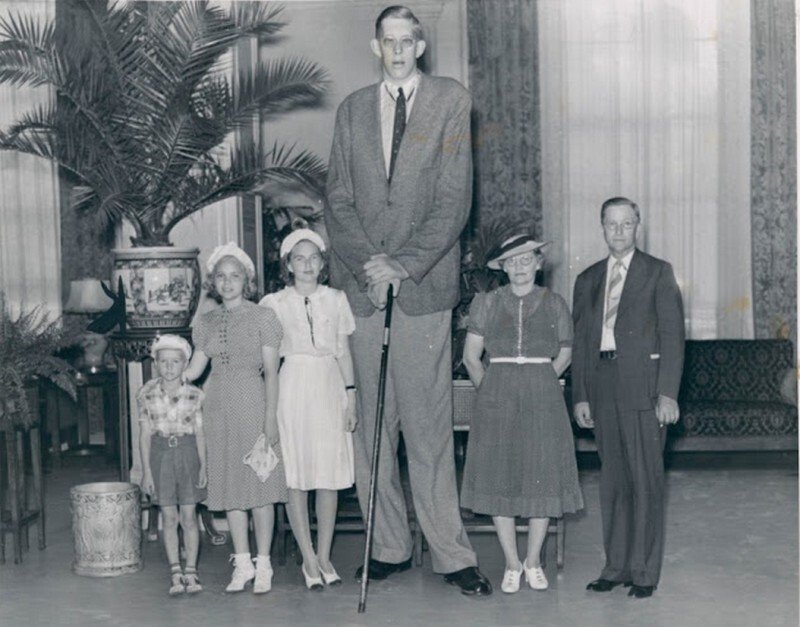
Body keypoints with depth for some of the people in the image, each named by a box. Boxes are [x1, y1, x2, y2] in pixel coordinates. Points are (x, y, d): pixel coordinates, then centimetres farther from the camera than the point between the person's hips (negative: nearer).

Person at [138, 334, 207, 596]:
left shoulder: (194, 394, -1)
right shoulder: (147, 394, 0)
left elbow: (200, 432, 3)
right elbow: (145, 433, 2)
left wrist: (203, 465, -2)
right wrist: (146, 469, -1)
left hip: (188, 452, 0)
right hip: (160, 453, 1)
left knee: (188, 516, 0)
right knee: (168, 517, 1)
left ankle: (191, 570, 6)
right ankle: (175, 572, 6)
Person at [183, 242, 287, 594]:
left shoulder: (262, 318, 0)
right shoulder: (206, 323, 11)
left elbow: (271, 371, -3)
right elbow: (193, 370, 10)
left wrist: (270, 417, -9)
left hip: (253, 404, -4)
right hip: (219, 408, 4)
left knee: (259, 484, -2)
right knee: (230, 486, 6)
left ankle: (263, 565, 5)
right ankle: (242, 564, 14)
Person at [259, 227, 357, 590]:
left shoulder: (336, 300, 8)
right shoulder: (274, 304, 1)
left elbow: (344, 352, 11)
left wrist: (351, 397, 6)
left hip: (329, 387, 2)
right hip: (293, 387, -2)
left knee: (330, 477, 3)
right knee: (296, 478, -1)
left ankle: (324, 557, 12)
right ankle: (309, 560, 7)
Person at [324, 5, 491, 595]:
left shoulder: (451, 100, 5)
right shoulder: (353, 109, 15)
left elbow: (455, 199, -2)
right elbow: (339, 198, 10)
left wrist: (405, 264, -11)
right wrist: (368, 262, -6)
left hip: (424, 282, -3)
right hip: (363, 282, 3)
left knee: (428, 424, -4)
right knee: (371, 424, 2)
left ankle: (452, 553, 2)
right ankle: (390, 548, 11)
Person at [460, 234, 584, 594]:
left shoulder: (554, 305, 6)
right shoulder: (486, 303, 5)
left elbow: (564, 354, 17)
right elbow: (471, 356, 7)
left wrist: (539, 382, 10)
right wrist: (489, 390, 3)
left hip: (543, 399, 0)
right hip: (497, 399, 0)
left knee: (543, 479, 0)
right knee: (498, 480, -1)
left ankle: (533, 562, 13)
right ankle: (512, 564, 10)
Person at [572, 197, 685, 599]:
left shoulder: (658, 273, 5)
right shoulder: (588, 280, 16)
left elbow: (672, 335, -1)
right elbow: (580, 341, 15)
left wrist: (667, 393, -10)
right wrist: (580, 396, 7)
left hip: (642, 384, -4)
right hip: (602, 388, 4)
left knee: (645, 480, -3)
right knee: (612, 479, 7)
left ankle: (645, 572, 3)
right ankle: (616, 566, 15)